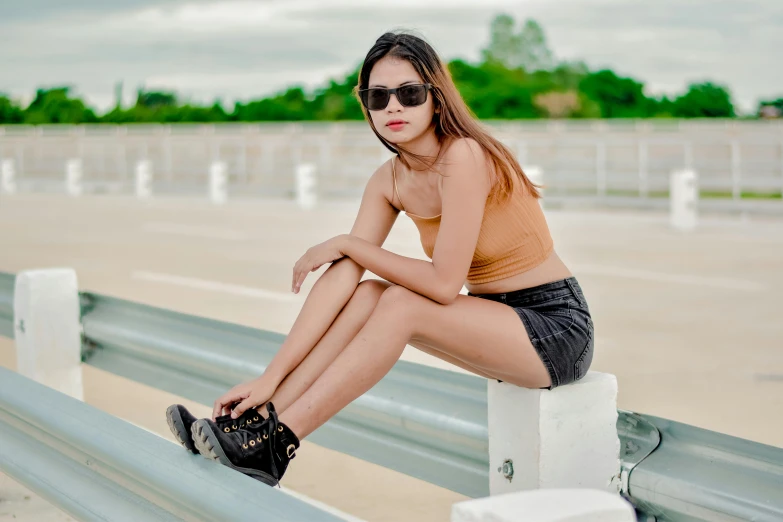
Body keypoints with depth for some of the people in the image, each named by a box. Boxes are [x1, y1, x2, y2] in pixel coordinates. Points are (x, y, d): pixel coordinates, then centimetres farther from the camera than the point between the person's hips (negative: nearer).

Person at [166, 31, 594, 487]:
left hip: (557, 326, -7)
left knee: (400, 305, -25)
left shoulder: (464, 156, -24)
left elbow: (443, 284, -24)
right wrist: (271, 376, -17)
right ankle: (257, 418, -15)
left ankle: (275, 446, -22)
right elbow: (341, 281, -8)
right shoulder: (390, 182, -1)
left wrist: (346, 244, -13)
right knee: (365, 294, -12)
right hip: (495, 317, 7)